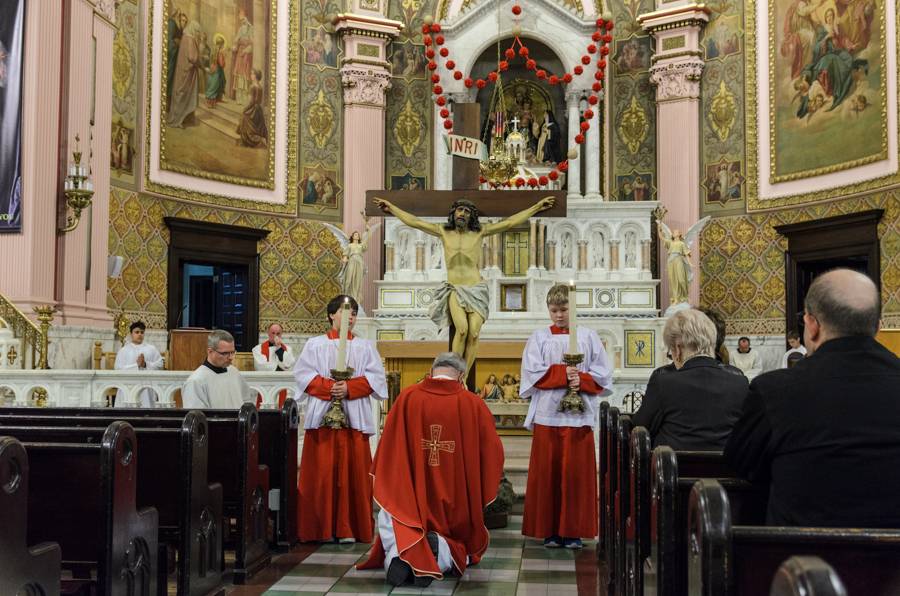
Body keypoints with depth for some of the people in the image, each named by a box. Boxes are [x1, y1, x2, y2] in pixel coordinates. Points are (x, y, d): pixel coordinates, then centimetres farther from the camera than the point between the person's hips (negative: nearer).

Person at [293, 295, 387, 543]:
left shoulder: (365, 346, 14)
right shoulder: (315, 345, 11)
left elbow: (376, 377, 3)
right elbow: (302, 373, 0)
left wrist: (349, 388, -11)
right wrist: (329, 387, -14)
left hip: (354, 418, 1)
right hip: (322, 417, -1)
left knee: (353, 473, -2)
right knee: (322, 473, -3)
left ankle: (348, 528, 4)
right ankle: (323, 528, 4)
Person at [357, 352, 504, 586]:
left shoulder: (407, 398, -4)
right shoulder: (474, 404, -5)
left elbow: (387, 448, 3)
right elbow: (493, 453, -1)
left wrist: (389, 486, 18)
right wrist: (481, 495, 13)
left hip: (411, 500, -1)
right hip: (456, 504, 1)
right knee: (466, 544, 24)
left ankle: (401, 552, -17)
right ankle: (441, 551, -13)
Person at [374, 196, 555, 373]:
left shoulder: (479, 232, 6)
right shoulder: (444, 232, 9)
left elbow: (509, 222, 8)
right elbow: (414, 222, 13)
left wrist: (537, 207, 7)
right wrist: (391, 207, 16)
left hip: (476, 290, 0)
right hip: (454, 290, 0)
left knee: (474, 334, -17)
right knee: (462, 329, -25)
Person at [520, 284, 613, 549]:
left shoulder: (588, 336, 9)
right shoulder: (539, 337, 8)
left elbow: (602, 373, 5)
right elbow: (532, 373, -3)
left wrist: (581, 380, -11)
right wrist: (562, 374, -12)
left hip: (579, 415, 0)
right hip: (548, 415, 0)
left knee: (577, 472, 0)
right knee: (547, 472, -1)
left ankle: (574, 530, 8)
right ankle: (550, 530, 6)